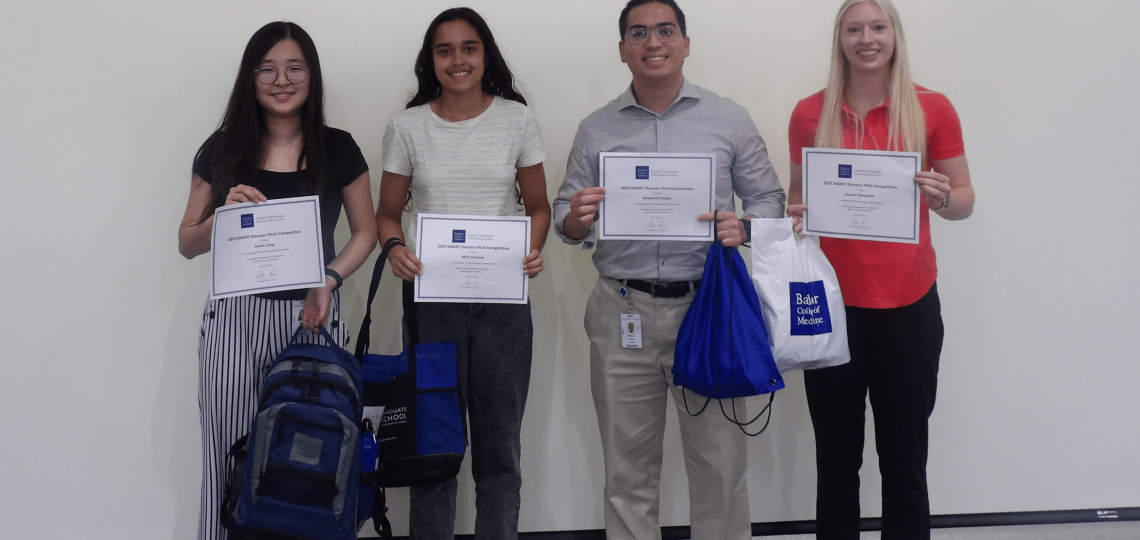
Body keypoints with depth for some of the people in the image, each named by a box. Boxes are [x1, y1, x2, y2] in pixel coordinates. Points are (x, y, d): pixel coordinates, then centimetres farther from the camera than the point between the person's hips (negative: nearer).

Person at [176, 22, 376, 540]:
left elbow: (365, 232, 10)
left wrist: (329, 279, -8)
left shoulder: (338, 150, 4)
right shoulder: (221, 151, 6)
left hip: (311, 315, -1)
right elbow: (187, 243, 11)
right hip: (234, 317, 1)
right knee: (231, 454, 0)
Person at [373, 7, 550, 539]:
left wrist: (533, 251, -10)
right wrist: (396, 249, -13)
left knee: (499, 439, 5)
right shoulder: (407, 126, 4)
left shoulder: (517, 119, 4)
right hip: (431, 296, 0)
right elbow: (387, 214, 8)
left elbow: (538, 206, 9)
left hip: (503, 296, 0)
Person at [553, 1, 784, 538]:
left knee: (720, 463, 2)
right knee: (627, 469, 8)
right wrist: (576, 219, -12)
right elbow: (565, 217, 11)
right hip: (621, 312, 1)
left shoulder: (729, 120, 6)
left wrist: (742, 228, -12)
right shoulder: (596, 129, 9)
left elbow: (768, 199, 9)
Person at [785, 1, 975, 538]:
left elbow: (964, 198, 7)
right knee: (836, 458, 7)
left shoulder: (932, 109, 0)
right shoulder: (810, 114, 4)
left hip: (908, 306, -1)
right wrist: (790, 214, -6)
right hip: (833, 303, 1)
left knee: (905, 459, 5)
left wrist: (943, 199, -15)